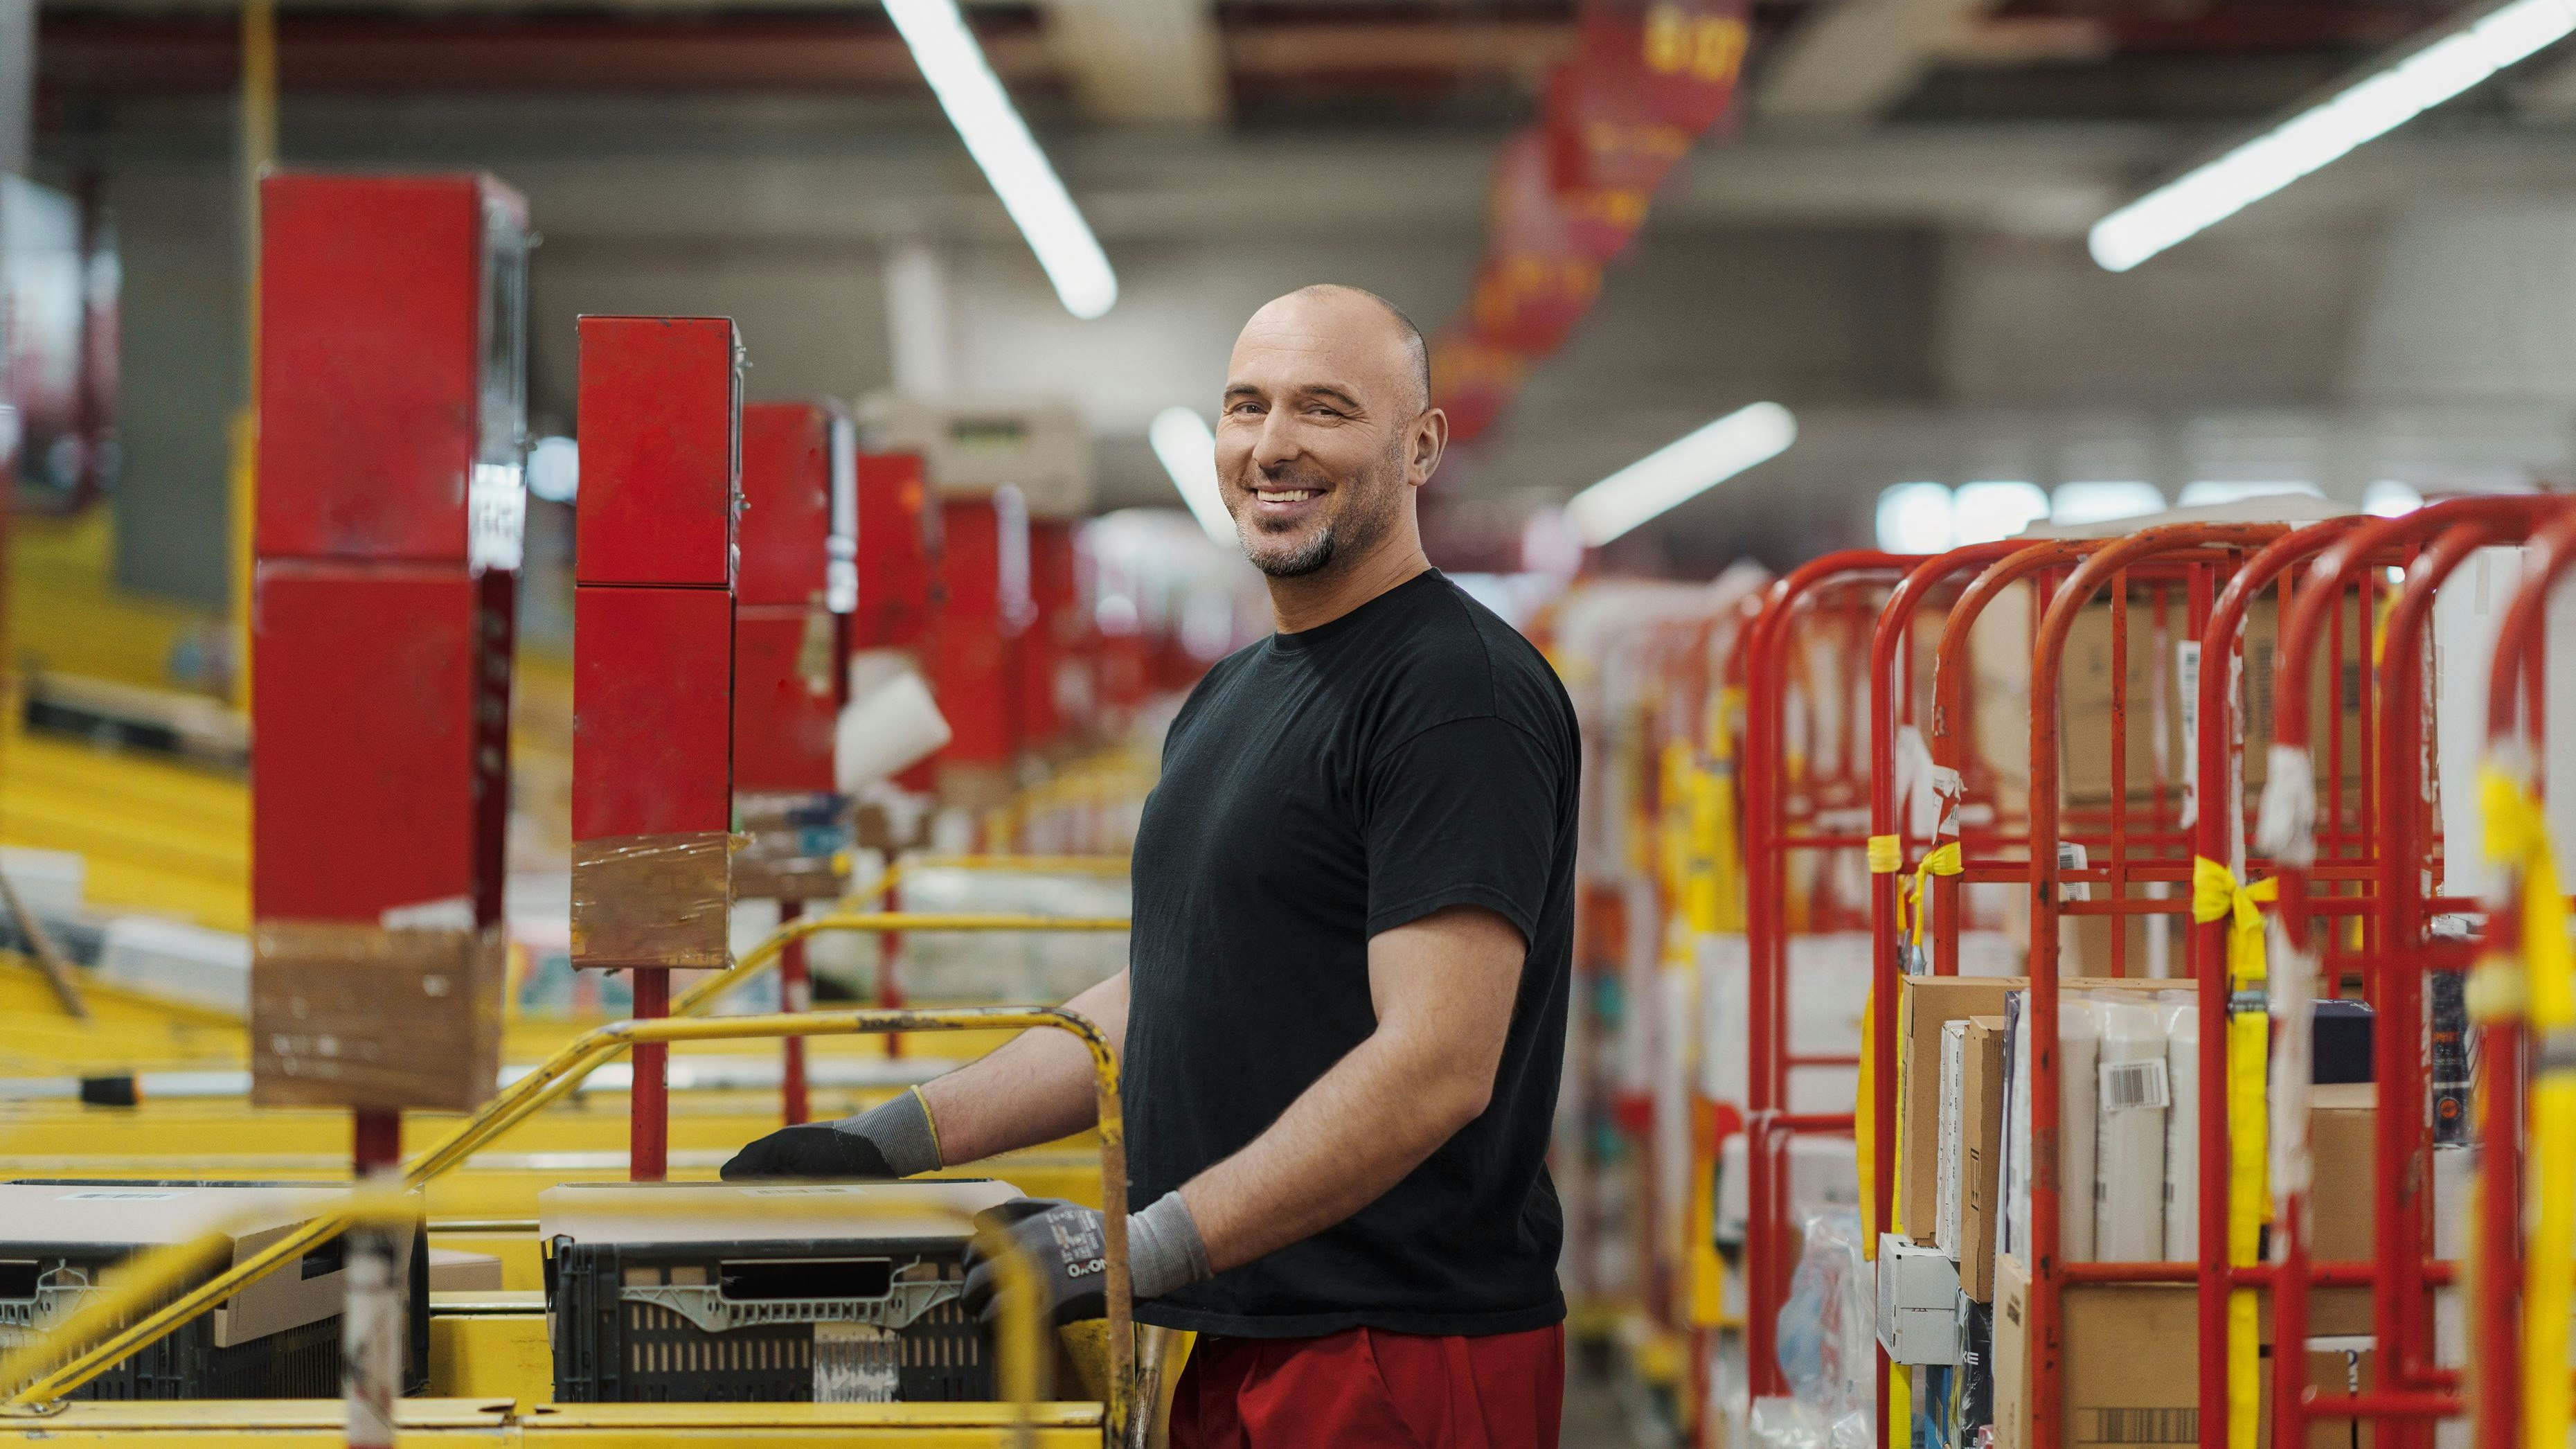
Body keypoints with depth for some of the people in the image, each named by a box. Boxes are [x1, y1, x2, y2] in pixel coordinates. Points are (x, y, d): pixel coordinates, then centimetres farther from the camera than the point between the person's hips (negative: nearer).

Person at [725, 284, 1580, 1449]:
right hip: (1230, 1346, 8)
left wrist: (1148, 1248, -23)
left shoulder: (1462, 688, -13)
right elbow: (1157, 1006, 22)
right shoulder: (1229, 697, 17)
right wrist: (890, 1143, 14)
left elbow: (1436, 1065, -21)